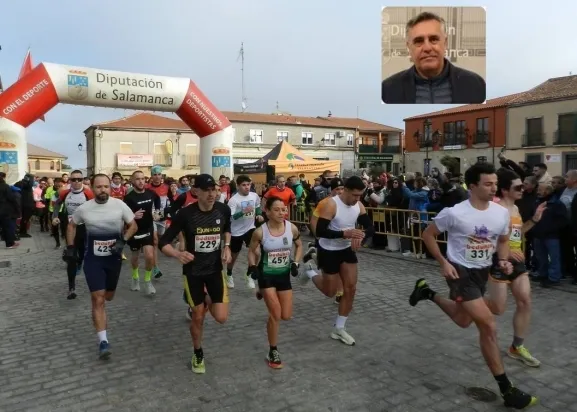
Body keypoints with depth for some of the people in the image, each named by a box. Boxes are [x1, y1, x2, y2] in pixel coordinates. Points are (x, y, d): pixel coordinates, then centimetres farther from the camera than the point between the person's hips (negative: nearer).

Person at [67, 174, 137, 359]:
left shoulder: (119, 205, -11)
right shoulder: (83, 208, -8)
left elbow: (133, 225, 0)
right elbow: (72, 226, 11)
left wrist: (123, 241, -14)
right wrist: (70, 247, 6)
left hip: (114, 257, 1)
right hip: (93, 259, -1)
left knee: (108, 296, 19)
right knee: (98, 300, -7)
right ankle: (103, 341, -2)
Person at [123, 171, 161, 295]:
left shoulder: (151, 193, -4)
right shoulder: (129, 197, -16)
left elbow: (157, 200, 20)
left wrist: (156, 212, 10)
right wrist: (133, 216, -35)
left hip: (148, 229, 2)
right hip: (134, 231, -1)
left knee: (150, 256, -11)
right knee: (135, 256, 16)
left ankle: (148, 281, 11)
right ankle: (135, 277, 43)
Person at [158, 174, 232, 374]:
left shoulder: (224, 210, -11)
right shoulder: (185, 214, -20)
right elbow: (163, 243, -16)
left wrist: (226, 247, -3)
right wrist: (178, 254, -35)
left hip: (215, 269, 2)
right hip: (193, 271, -2)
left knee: (221, 317, -3)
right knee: (198, 317, 7)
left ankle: (208, 300, 31)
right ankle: (198, 354, 34)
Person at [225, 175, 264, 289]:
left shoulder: (254, 196, -4)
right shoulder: (233, 200, -19)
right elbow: (230, 217, -27)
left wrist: (259, 215, -1)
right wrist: (243, 212, -38)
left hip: (250, 228, 3)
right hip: (236, 231, -3)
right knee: (234, 255, 13)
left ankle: (249, 275, 1)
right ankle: (229, 275, 41)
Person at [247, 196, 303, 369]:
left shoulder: (292, 228, -14)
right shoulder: (260, 232, -19)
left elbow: (299, 246, 6)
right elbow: (252, 251, -1)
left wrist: (296, 263, -5)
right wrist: (253, 267, -15)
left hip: (284, 274, 3)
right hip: (266, 275, -3)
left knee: (286, 316, 9)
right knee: (275, 315, -8)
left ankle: (264, 294, 40)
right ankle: (273, 352, 13)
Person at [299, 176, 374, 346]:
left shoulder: (359, 206, -6)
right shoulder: (330, 204, -26)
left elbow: (370, 228, -1)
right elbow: (320, 231, -29)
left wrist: (361, 236, -23)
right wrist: (344, 233, -39)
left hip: (347, 250, 6)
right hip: (328, 252, -6)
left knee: (351, 289, 2)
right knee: (330, 292, 5)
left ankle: (339, 330, 17)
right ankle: (311, 273, 36)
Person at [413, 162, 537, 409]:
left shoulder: (502, 213, -5)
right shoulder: (454, 213, -21)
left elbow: (503, 241, 12)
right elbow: (428, 234, -9)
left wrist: (504, 260, -8)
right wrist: (443, 263, -15)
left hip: (483, 273, 7)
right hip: (461, 272, -7)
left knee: (463, 321, 21)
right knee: (488, 326, -11)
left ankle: (428, 293, 43)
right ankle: (506, 389, 2)